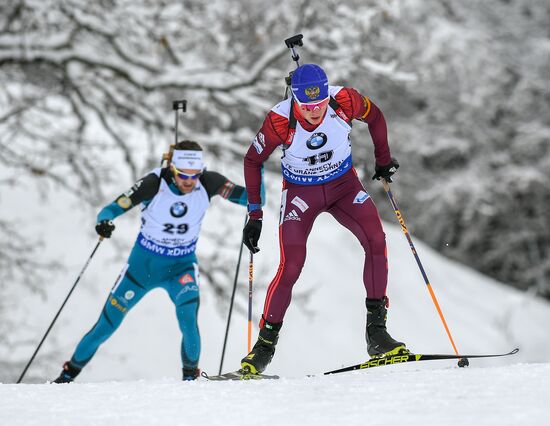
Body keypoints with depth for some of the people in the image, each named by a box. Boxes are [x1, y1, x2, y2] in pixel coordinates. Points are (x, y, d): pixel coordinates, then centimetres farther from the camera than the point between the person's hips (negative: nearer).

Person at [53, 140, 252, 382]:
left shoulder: (208, 183, -18)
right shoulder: (154, 184, -25)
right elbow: (112, 209, -25)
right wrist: (103, 222, -47)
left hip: (182, 265, 1)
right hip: (143, 263, -1)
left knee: (187, 316, -27)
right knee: (106, 325, 6)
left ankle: (190, 373, -2)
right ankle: (71, 371, 29)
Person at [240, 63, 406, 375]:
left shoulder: (344, 100, -24)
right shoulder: (280, 121, -27)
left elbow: (374, 116, 0)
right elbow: (253, 161, -10)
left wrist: (383, 159, 5)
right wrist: (254, 215, -10)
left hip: (344, 183, 2)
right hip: (301, 192, -2)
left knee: (376, 240, -20)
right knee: (291, 266, -17)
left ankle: (376, 330, -12)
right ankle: (266, 343, -1)